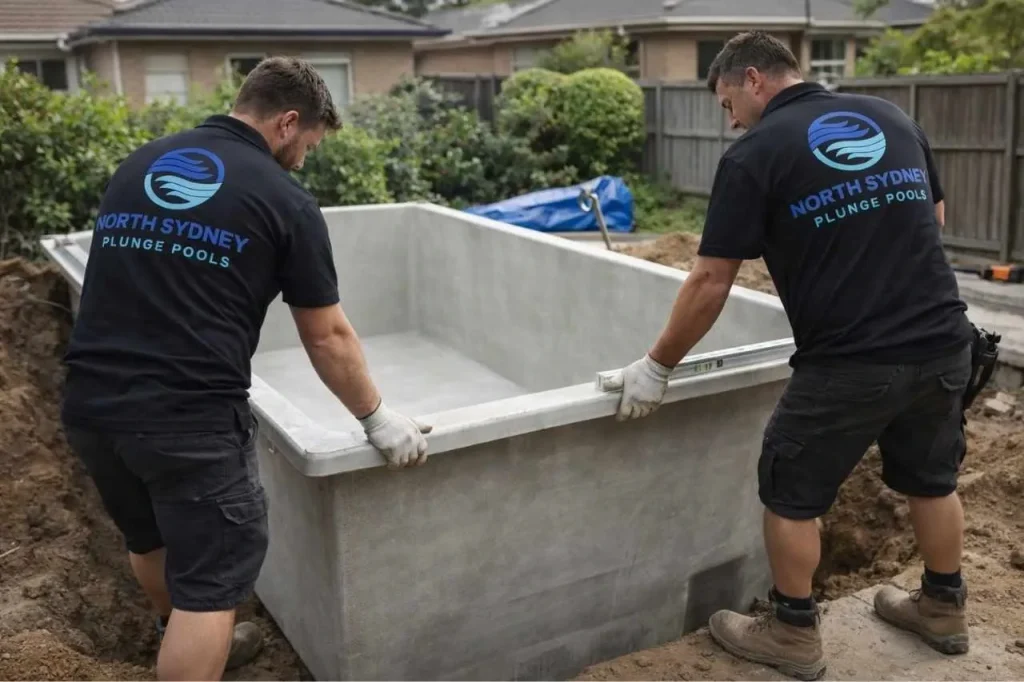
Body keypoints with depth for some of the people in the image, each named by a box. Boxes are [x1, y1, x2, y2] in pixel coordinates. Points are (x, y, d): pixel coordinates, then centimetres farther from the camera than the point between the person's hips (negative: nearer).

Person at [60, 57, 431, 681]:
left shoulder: (138, 165, 12)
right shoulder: (284, 200, -4)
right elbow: (328, 338, 0)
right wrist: (377, 418, 12)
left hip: (92, 404, 8)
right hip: (191, 417, -7)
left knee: (152, 542, 28)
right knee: (209, 580, 7)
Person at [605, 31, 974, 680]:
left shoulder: (755, 154, -7)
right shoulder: (894, 117, 10)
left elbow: (711, 283, -9)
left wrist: (657, 368, 0)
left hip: (849, 363, -6)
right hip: (944, 343, 7)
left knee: (791, 493, 12)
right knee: (932, 480, 25)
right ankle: (944, 610, 44)